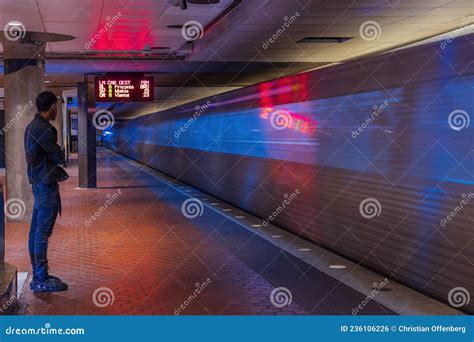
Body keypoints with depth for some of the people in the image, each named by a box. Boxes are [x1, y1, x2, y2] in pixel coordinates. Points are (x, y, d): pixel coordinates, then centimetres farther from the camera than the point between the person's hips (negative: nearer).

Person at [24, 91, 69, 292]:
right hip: (46, 185, -10)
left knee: (36, 230, 12)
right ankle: (41, 280, -4)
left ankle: (38, 275, 20)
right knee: (43, 232, -7)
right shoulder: (42, 129, -17)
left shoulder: (33, 126, 15)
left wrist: (59, 171, 6)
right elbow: (58, 157, -14)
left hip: (38, 183, 10)